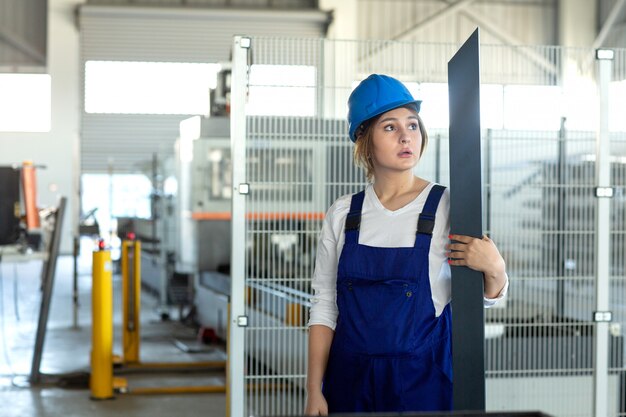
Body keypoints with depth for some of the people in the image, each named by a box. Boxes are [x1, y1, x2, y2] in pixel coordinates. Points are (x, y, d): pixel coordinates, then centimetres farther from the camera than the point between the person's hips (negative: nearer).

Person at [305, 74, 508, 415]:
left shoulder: (446, 207, -4)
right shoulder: (342, 215, 2)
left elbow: (488, 297, 1)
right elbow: (324, 307, 4)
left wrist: (494, 268, -21)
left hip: (423, 378, -2)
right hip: (350, 378, 2)